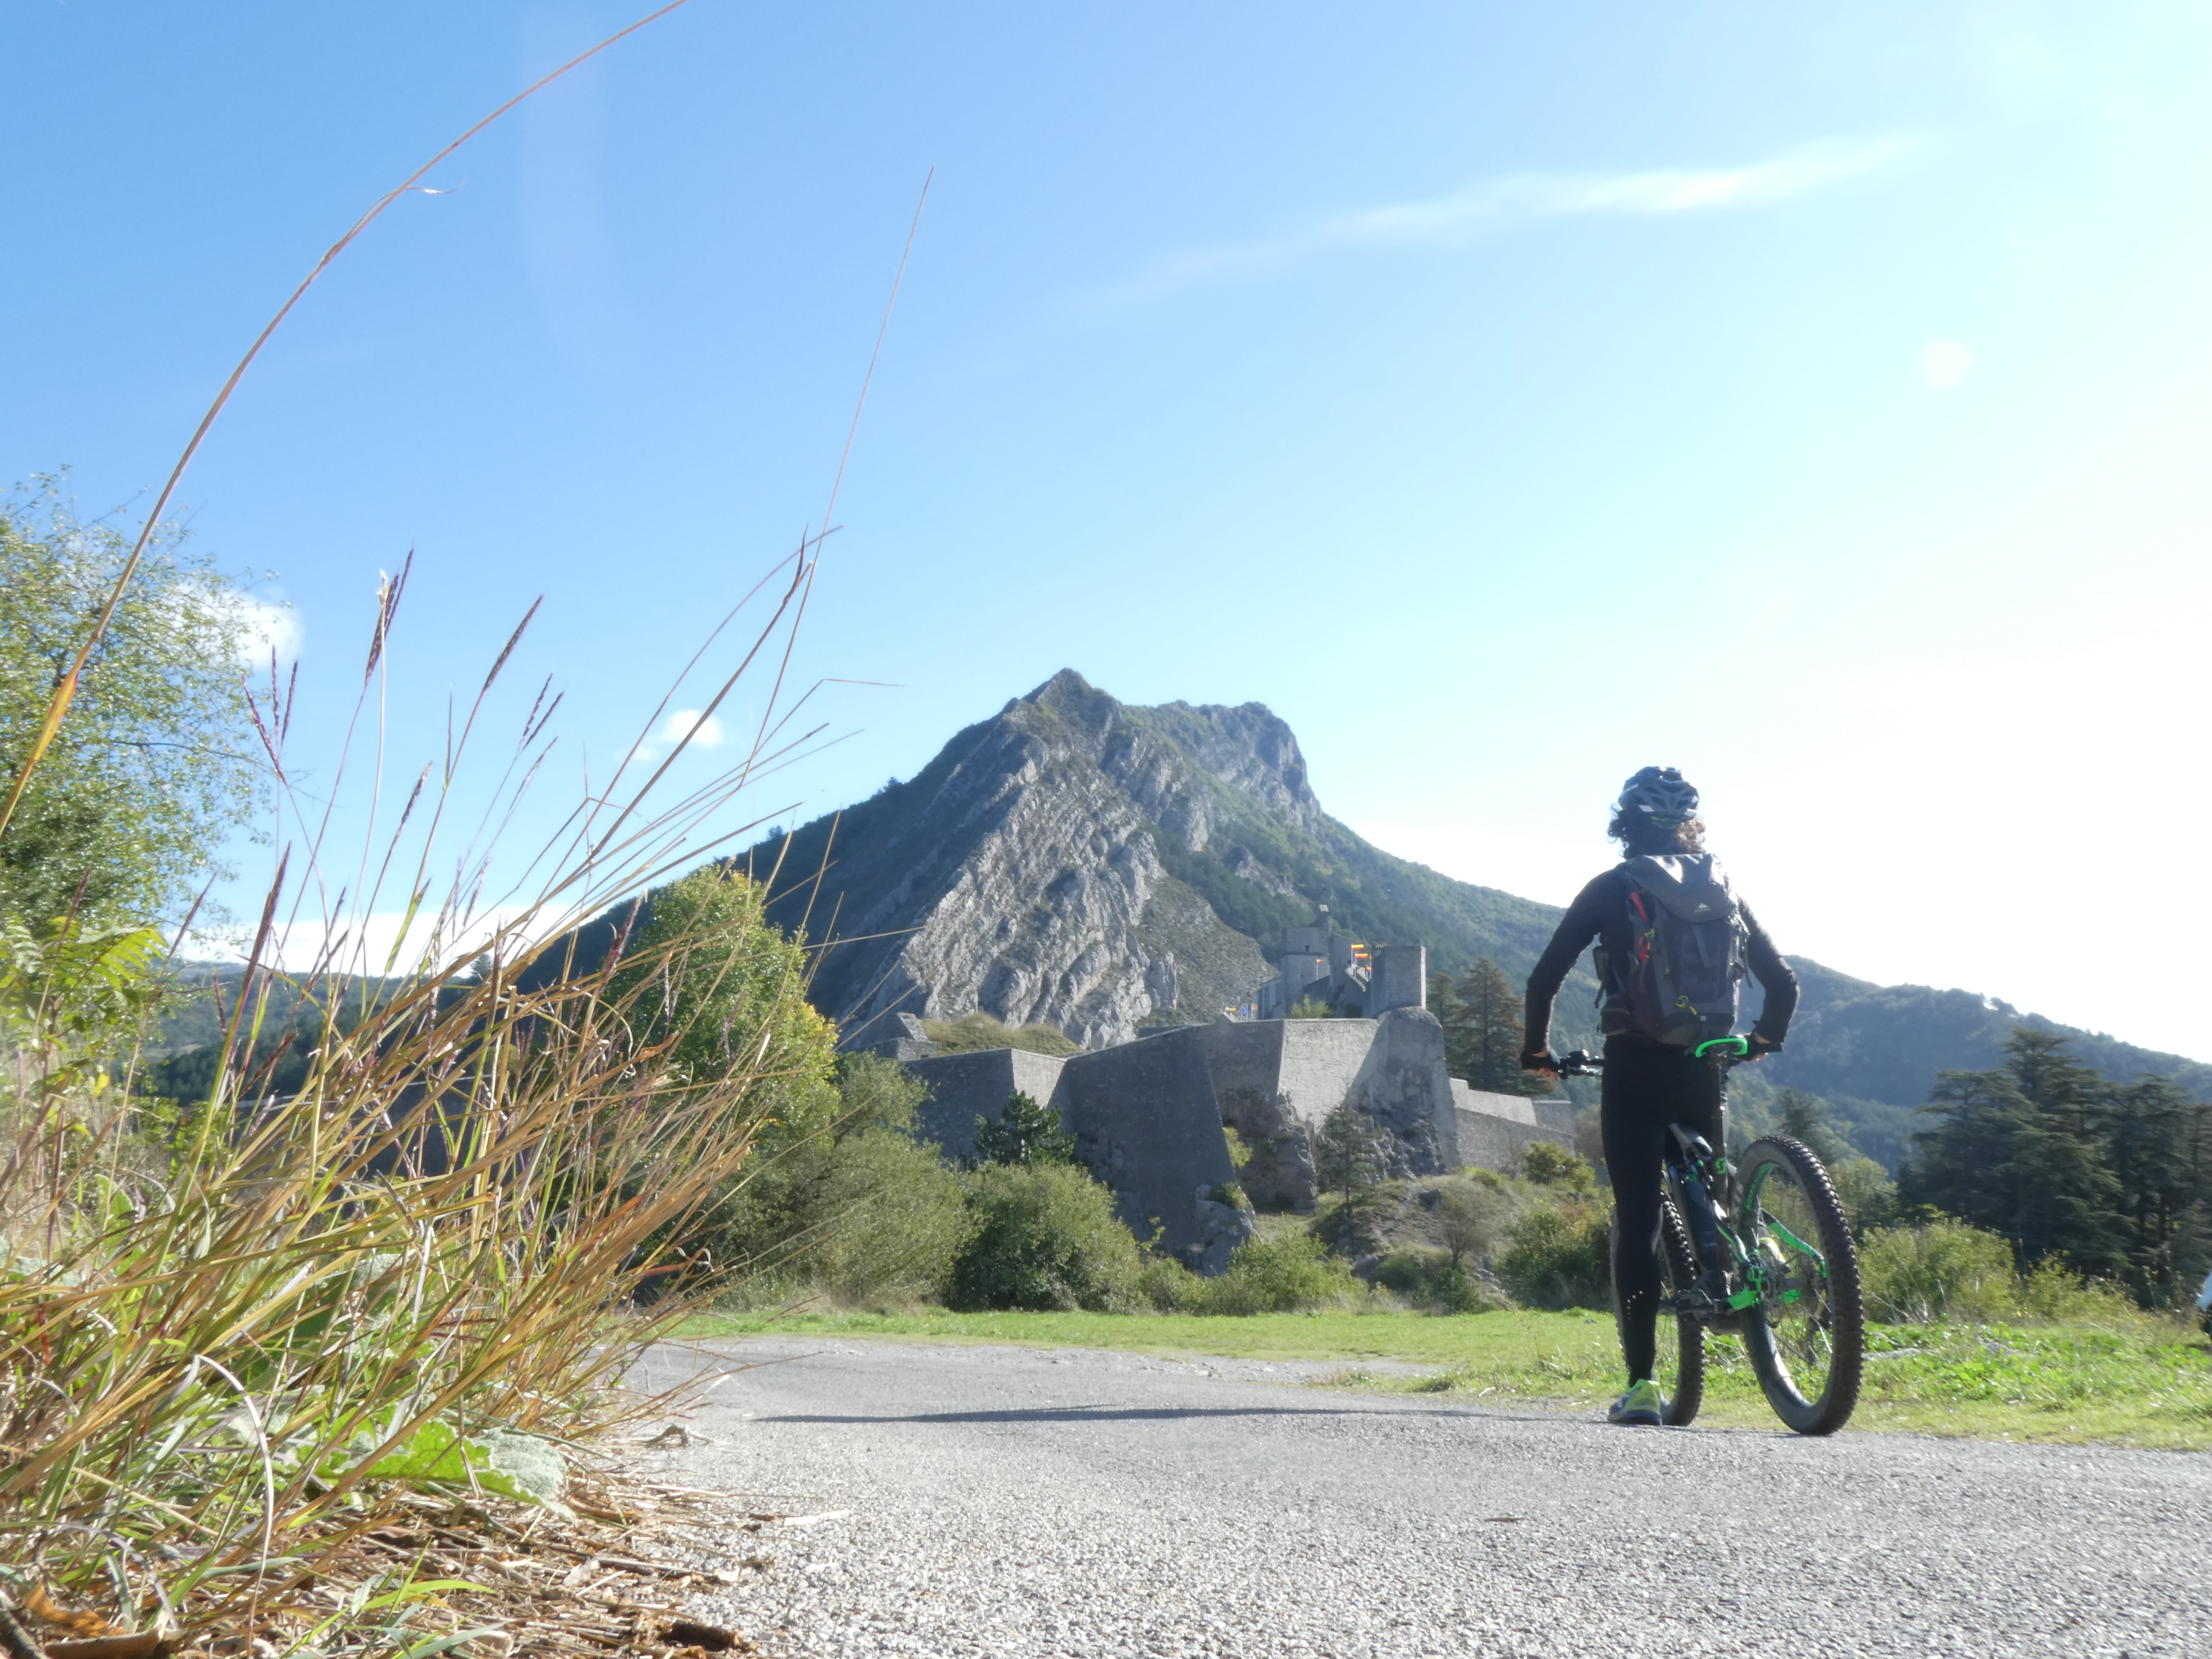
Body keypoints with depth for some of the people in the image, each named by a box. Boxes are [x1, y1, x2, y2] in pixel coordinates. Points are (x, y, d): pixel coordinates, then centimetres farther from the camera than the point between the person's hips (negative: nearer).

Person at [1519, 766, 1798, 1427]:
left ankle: (1642, 1384, -6)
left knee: (1637, 1218, -3)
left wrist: (1537, 1051, 14)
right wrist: (1763, 1040, 30)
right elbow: (1782, 981, 13)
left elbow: (1544, 979, -1)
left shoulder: (1609, 889, 3)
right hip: (1702, 1067, 3)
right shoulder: (1722, 888, 11)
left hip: (1632, 1064, -2)